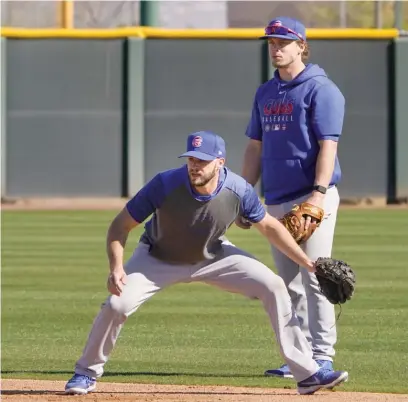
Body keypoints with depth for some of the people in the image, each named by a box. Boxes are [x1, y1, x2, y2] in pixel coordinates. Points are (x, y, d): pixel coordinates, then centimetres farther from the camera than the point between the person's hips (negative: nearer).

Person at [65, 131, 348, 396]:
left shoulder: (239, 191, -26)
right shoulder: (165, 185, -33)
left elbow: (269, 226, -7)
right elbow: (121, 225, -23)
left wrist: (307, 262, -11)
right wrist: (117, 268, -39)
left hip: (214, 257, 2)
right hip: (158, 259, -2)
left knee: (274, 287, -11)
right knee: (117, 304, -23)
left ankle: (308, 374, -4)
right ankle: (87, 374, 2)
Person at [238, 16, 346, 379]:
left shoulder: (320, 90, -6)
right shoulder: (266, 93, 16)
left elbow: (328, 145, -14)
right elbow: (255, 148, 19)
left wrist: (318, 193, -23)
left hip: (312, 198, -7)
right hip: (276, 200, 8)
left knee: (314, 280, -9)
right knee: (289, 284, 9)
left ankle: (322, 358, -6)